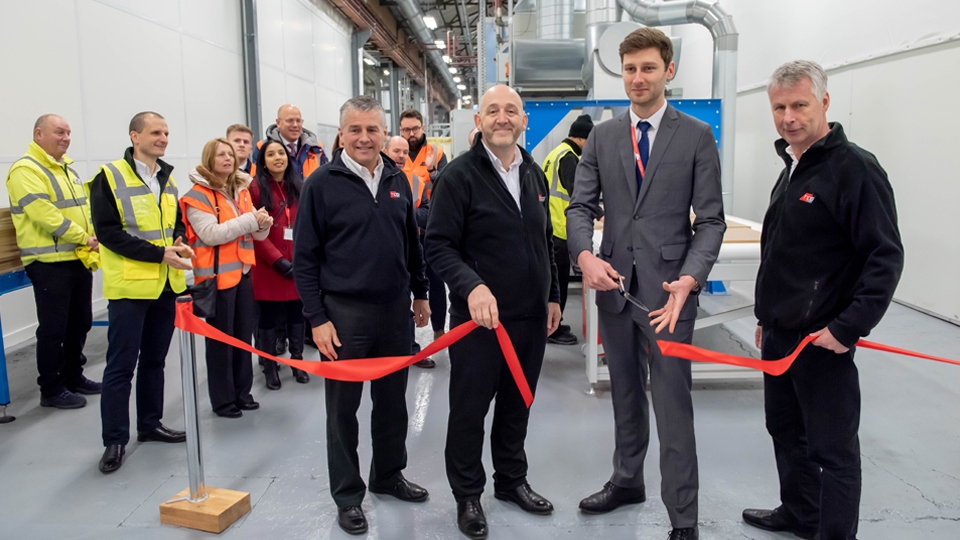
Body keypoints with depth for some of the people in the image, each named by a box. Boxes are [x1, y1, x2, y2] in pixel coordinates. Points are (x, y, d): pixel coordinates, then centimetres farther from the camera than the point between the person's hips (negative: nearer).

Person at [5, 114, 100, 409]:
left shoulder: (67, 169, 17)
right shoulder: (26, 170, -11)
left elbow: (83, 208, 16)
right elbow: (45, 214, -21)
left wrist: (94, 237, -1)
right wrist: (84, 237, -17)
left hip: (79, 260, 9)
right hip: (49, 263, -8)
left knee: (80, 323, 15)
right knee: (53, 328, -1)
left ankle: (73, 376, 29)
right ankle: (51, 389, 10)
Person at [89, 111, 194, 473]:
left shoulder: (167, 179, 13)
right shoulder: (110, 177, -8)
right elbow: (108, 232, -15)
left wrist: (180, 244, -2)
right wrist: (159, 253, -20)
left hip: (166, 284, 7)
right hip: (129, 285, -6)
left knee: (154, 359, 15)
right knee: (121, 365, 0)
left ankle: (150, 424, 28)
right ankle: (114, 440, 10)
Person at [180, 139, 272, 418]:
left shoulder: (241, 190, 13)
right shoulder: (197, 195, -9)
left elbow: (256, 234, 13)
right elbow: (211, 233, -22)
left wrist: (263, 224, -10)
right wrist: (250, 219, -23)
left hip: (243, 270, 7)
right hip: (216, 275, -7)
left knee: (244, 334, 12)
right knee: (221, 337, 1)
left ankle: (242, 391, 24)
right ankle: (223, 399, 12)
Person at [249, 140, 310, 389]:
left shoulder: (300, 187, 11)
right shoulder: (255, 188, -5)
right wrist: (279, 260, -15)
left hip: (299, 264, 4)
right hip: (269, 265, -4)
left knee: (297, 312, 10)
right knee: (269, 315, 4)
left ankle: (297, 361, 24)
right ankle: (269, 365, 16)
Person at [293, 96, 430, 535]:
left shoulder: (397, 179, 6)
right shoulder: (321, 183, -8)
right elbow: (304, 258, -8)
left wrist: (420, 293, 15)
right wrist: (317, 319, -11)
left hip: (395, 309, 5)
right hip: (343, 313, -4)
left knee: (392, 400, 16)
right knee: (343, 408, 6)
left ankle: (389, 475, 35)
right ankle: (347, 495, 21)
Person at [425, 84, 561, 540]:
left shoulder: (534, 174, 11)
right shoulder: (459, 175, -10)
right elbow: (438, 245, -15)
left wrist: (552, 296, 16)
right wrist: (472, 286, -29)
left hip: (531, 317, 6)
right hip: (480, 317, -5)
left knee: (517, 406, 18)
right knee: (469, 409, 8)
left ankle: (511, 480, 37)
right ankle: (467, 494, 26)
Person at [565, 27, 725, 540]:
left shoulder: (696, 136, -1)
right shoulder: (602, 136, 8)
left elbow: (710, 220, -5)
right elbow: (581, 205, 4)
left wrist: (690, 279, -21)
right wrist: (585, 255, -17)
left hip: (668, 290, -4)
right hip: (614, 285, 4)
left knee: (672, 404, -2)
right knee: (625, 395, 19)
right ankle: (627, 480, 38)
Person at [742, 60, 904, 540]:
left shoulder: (854, 168, -14)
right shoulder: (793, 168, 13)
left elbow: (886, 258, -18)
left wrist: (848, 328, -22)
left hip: (822, 340, -9)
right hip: (779, 333, 9)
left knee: (831, 447, 2)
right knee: (785, 429, 21)